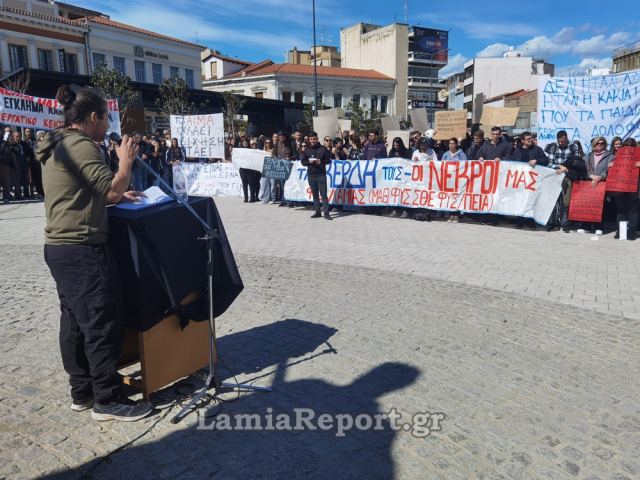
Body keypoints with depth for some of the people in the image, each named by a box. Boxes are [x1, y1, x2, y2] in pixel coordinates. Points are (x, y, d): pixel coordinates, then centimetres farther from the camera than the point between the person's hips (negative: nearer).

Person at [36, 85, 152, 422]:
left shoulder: (57, 147, 17)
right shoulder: (80, 145, -15)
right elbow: (112, 190, -21)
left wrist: (116, 196, 17)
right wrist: (126, 161, -6)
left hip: (60, 248, 11)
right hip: (82, 250, -10)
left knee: (75, 322, 15)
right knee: (103, 324, -3)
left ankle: (82, 392, 26)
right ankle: (107, 400, 8)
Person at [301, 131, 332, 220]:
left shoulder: (323, 149, 2)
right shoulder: (307, 150, 11)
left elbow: (328, 160, 2)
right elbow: (303, 162, 10)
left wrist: (321, 162, -16)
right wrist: (309, 161, -10)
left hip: (321, 174, -3)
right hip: (311, 175, 3)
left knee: (323, 194, -6)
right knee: (315, 194, 8)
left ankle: (326, 213, -4)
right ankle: (317, 212, 15)